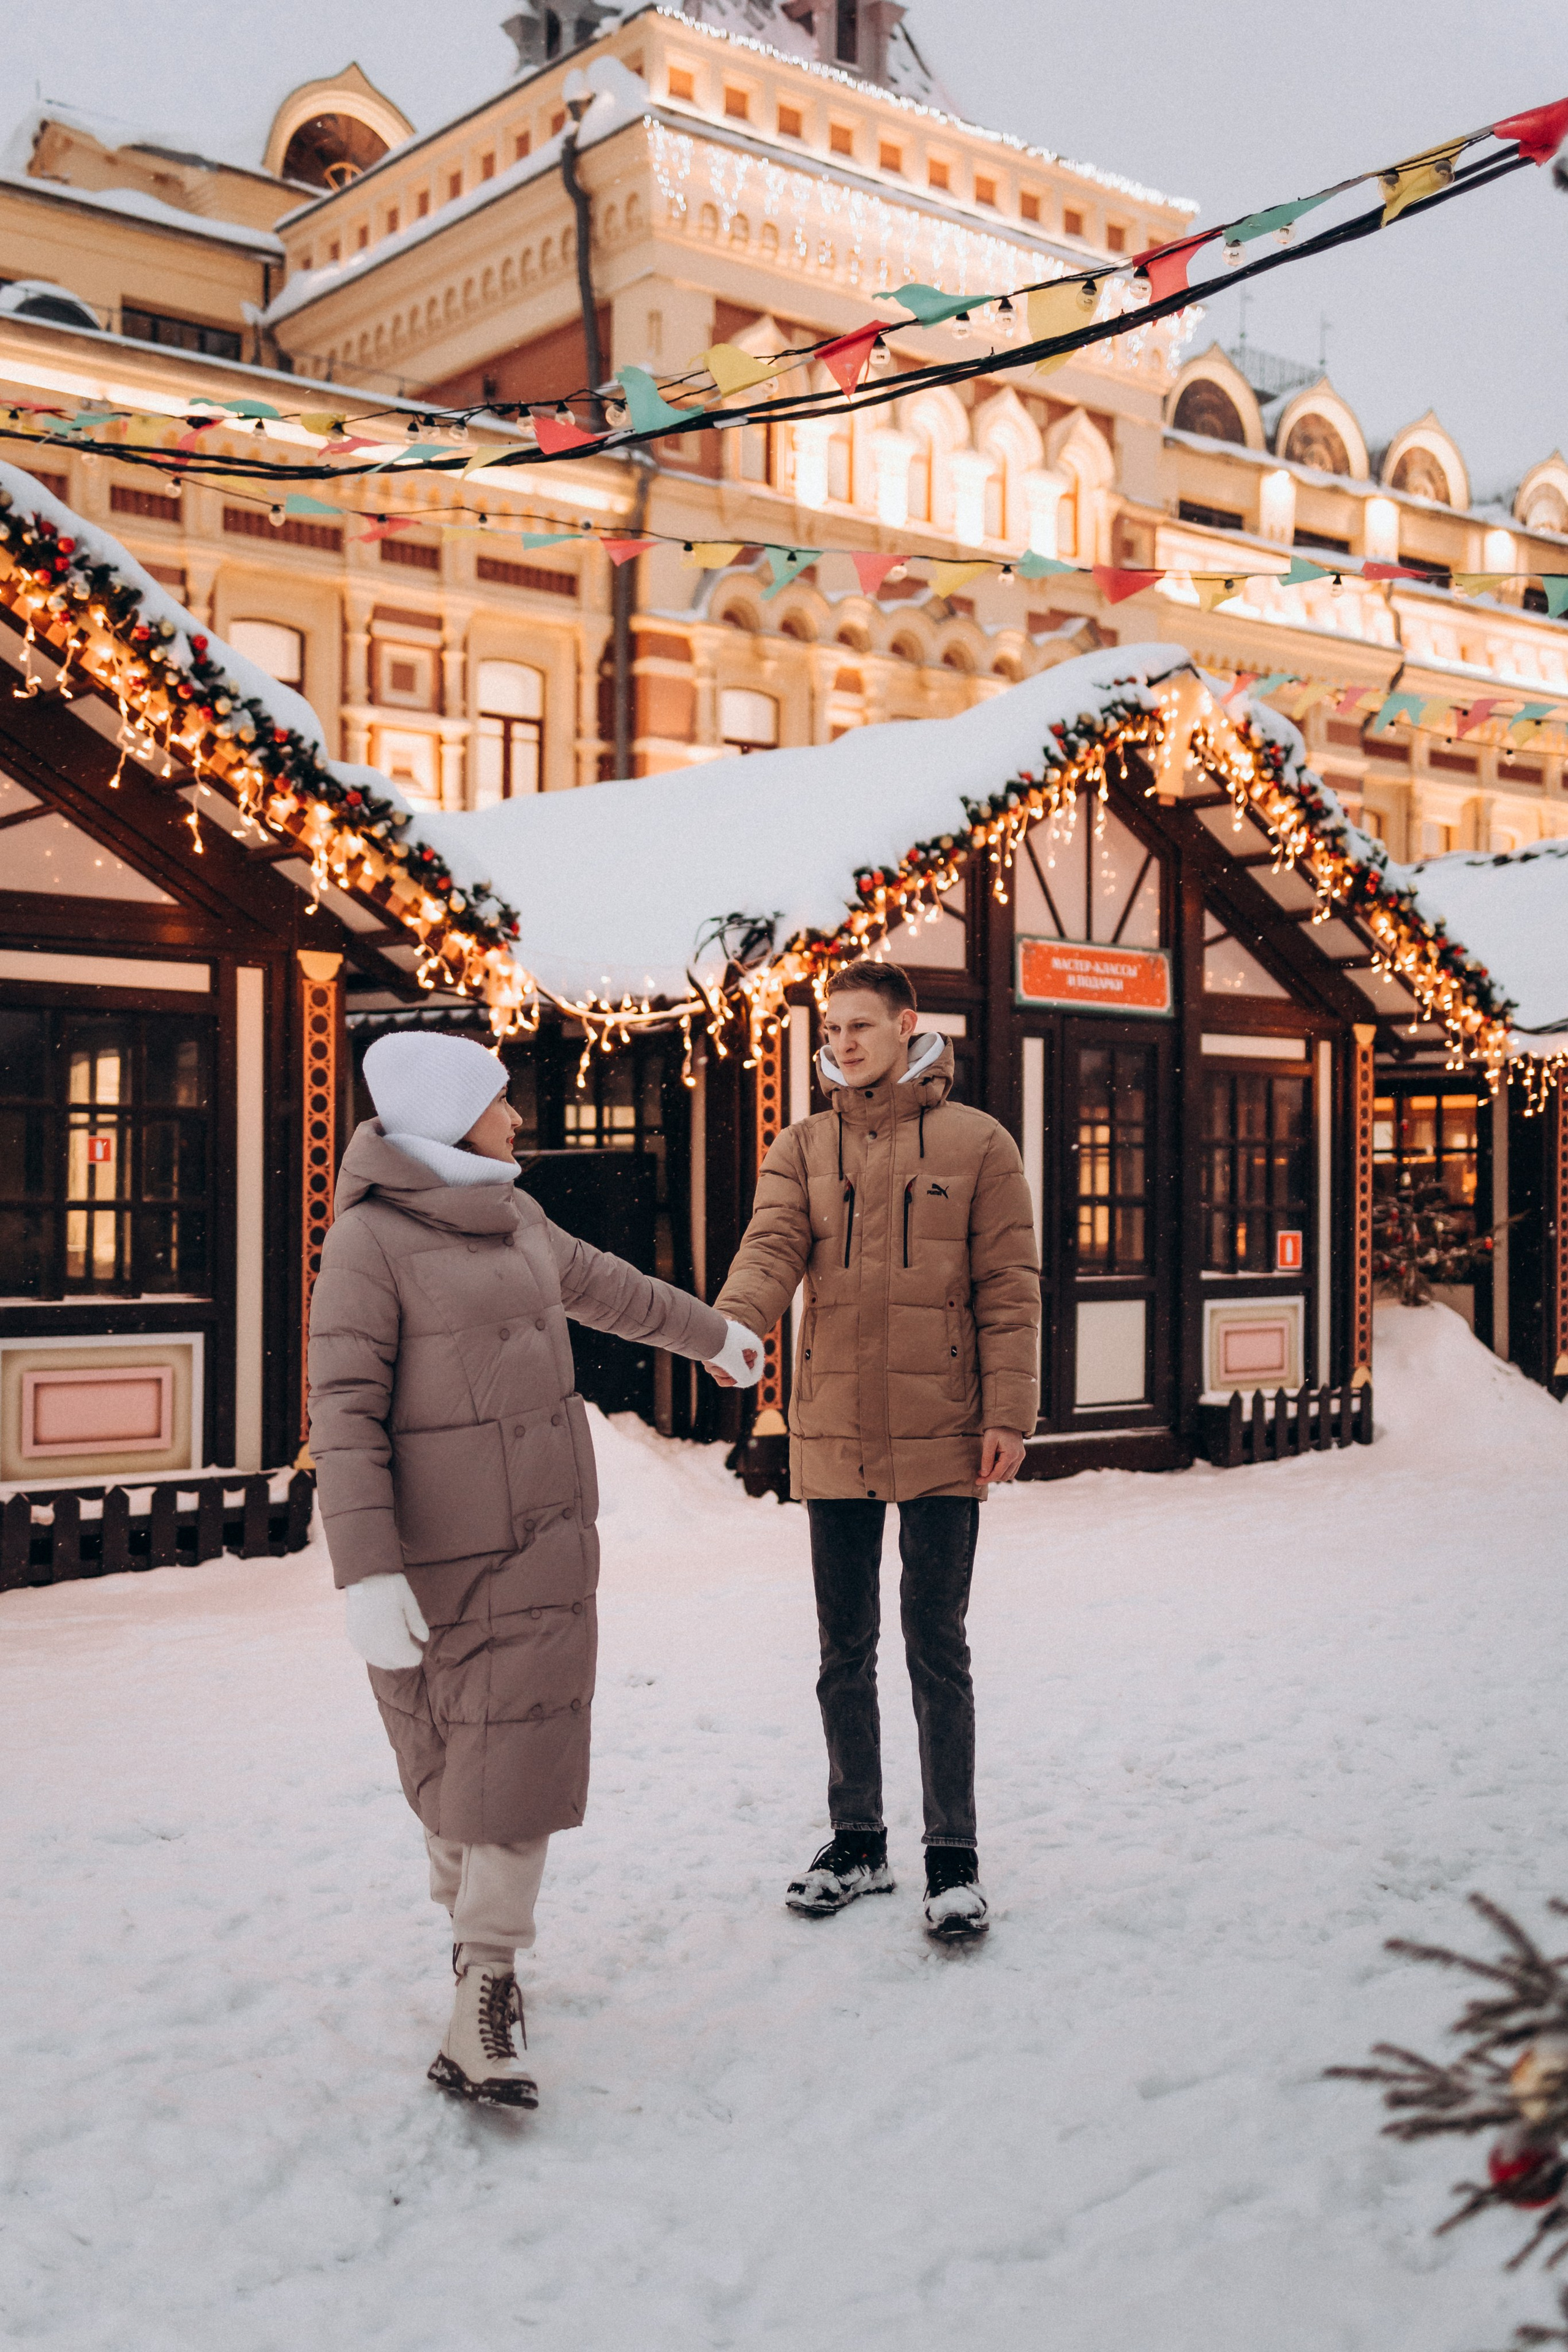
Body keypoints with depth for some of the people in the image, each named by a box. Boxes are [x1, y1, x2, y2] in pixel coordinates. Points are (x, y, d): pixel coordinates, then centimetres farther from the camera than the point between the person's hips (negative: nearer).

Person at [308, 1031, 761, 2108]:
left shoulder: (514, 1220, 9)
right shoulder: (370, 1239, -12)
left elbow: (606, 1287, 28)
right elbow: (346, 1414, -16)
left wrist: (712, 1333, 43)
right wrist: (368, 1575, -24)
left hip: (543, 1533, 5)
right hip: (432, 1548, -5)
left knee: (521, 1755, -4)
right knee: (448, 1755, 7)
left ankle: (481, 2009, 0)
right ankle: (475, 1924, 32)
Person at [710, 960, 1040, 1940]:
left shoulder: (978, 1143, 0)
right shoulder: (803, 1149, 7)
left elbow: (1009, 1288, -2)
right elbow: (772, 1246, -9)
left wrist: (1009, 1413, -10)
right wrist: (730, 1323, -30)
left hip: (941, 1435, -3)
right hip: (834, 1433, 3)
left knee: (937, 1651, 1)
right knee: (845, 1654, 12)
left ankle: (954, 1861, 13)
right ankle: (859, 1842, 26)